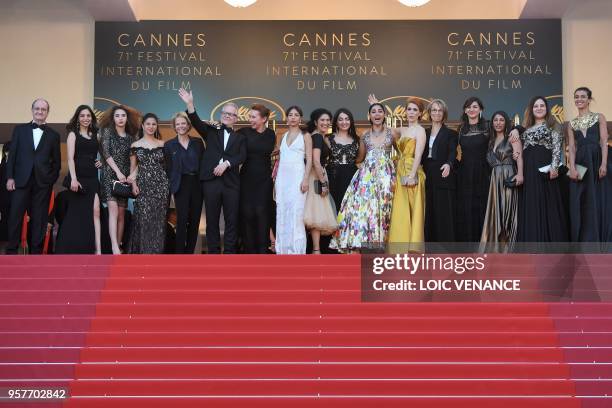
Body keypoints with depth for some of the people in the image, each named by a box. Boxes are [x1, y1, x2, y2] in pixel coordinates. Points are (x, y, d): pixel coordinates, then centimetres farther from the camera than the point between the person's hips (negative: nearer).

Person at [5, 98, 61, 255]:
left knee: (39, 219, 2)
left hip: (43, 183, 0)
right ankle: (11, 251, 6)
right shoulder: (20, 129, 10)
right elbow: (12, 155, 6)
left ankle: (36, 252, 8)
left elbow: (57, 161, 10)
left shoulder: (53, 135, 10)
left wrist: (51, 180, -1)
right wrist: (10, 177, -2)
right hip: (21, 181, 0)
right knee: (15, 216, -1)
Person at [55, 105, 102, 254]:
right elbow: (70, 158, -6)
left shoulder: (96, 135, 15)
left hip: (93, 178, 3)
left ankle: (97, 250, -13)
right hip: (78, 177, -3)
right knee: (75, 213, 0)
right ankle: (71, 249, 10)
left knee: (95, 212, -9)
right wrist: (73, 179, -18)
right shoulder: (73, 134, 4)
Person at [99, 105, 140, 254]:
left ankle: (118, 247, 4)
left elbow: (131, 159, 13)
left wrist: (131, 176, -3)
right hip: (110, 175, -4)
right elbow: (106, 153, -5)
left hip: (124, 177, 4)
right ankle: (115, 247, -26)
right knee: (113, 210, -18)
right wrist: (118, 172, -13)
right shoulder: (107, 131, 4)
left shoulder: (130, 136, 14)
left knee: (121, 213, 1)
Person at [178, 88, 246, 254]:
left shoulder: (240, 137, 13)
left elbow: (242, 156, 0)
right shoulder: (211, 131, 11)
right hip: (211, 180, 0)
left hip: (231, 182, 0)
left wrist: (226, 163, -16)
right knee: (212, 220, 4)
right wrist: (190, 104, -22)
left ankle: (229, 252, 8)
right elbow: (197, 122, -6)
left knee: (232, 220, 1)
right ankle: (213, 252, 11)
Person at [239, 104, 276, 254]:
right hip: (247, 178, -1)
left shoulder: (270, 134, 5)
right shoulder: (244, 132, -1)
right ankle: (249, 248, 9)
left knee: (262, 212, 0)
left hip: (264, 179, 1)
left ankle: (262, 248, 7)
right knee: (247, 212, 0)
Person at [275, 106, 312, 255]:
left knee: (296, 213, -9)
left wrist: (305, 179, -13)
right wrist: (275, 181, 12)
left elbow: (309, 159, -2)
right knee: (282, 214, 3)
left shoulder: (305, 136, 5)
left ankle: (296, 250, -7)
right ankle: (283, 249, 8)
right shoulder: (283, 136, 17)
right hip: (282, 177, 5)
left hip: (297, 176, -4)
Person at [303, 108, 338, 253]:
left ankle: (315, 247, 15)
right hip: (317, 178, -10)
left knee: (318, 213, 11)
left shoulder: (319, 137, 16)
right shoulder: (317, 137, -14)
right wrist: (323, 182, -21)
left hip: (319, 177, 10)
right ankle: (316, 250, -10)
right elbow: (316, 162, -22)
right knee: (318, 213, -10)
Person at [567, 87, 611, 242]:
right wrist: (572, 168, -8)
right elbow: (572, 147, 7)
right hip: (580, 163, 3)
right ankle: (584, 241, 6)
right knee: (581, 204, 1)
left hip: (597, 161, -3)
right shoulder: (572, 124, 15)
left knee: (598, 201, -3)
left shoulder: (599, 118, 7)